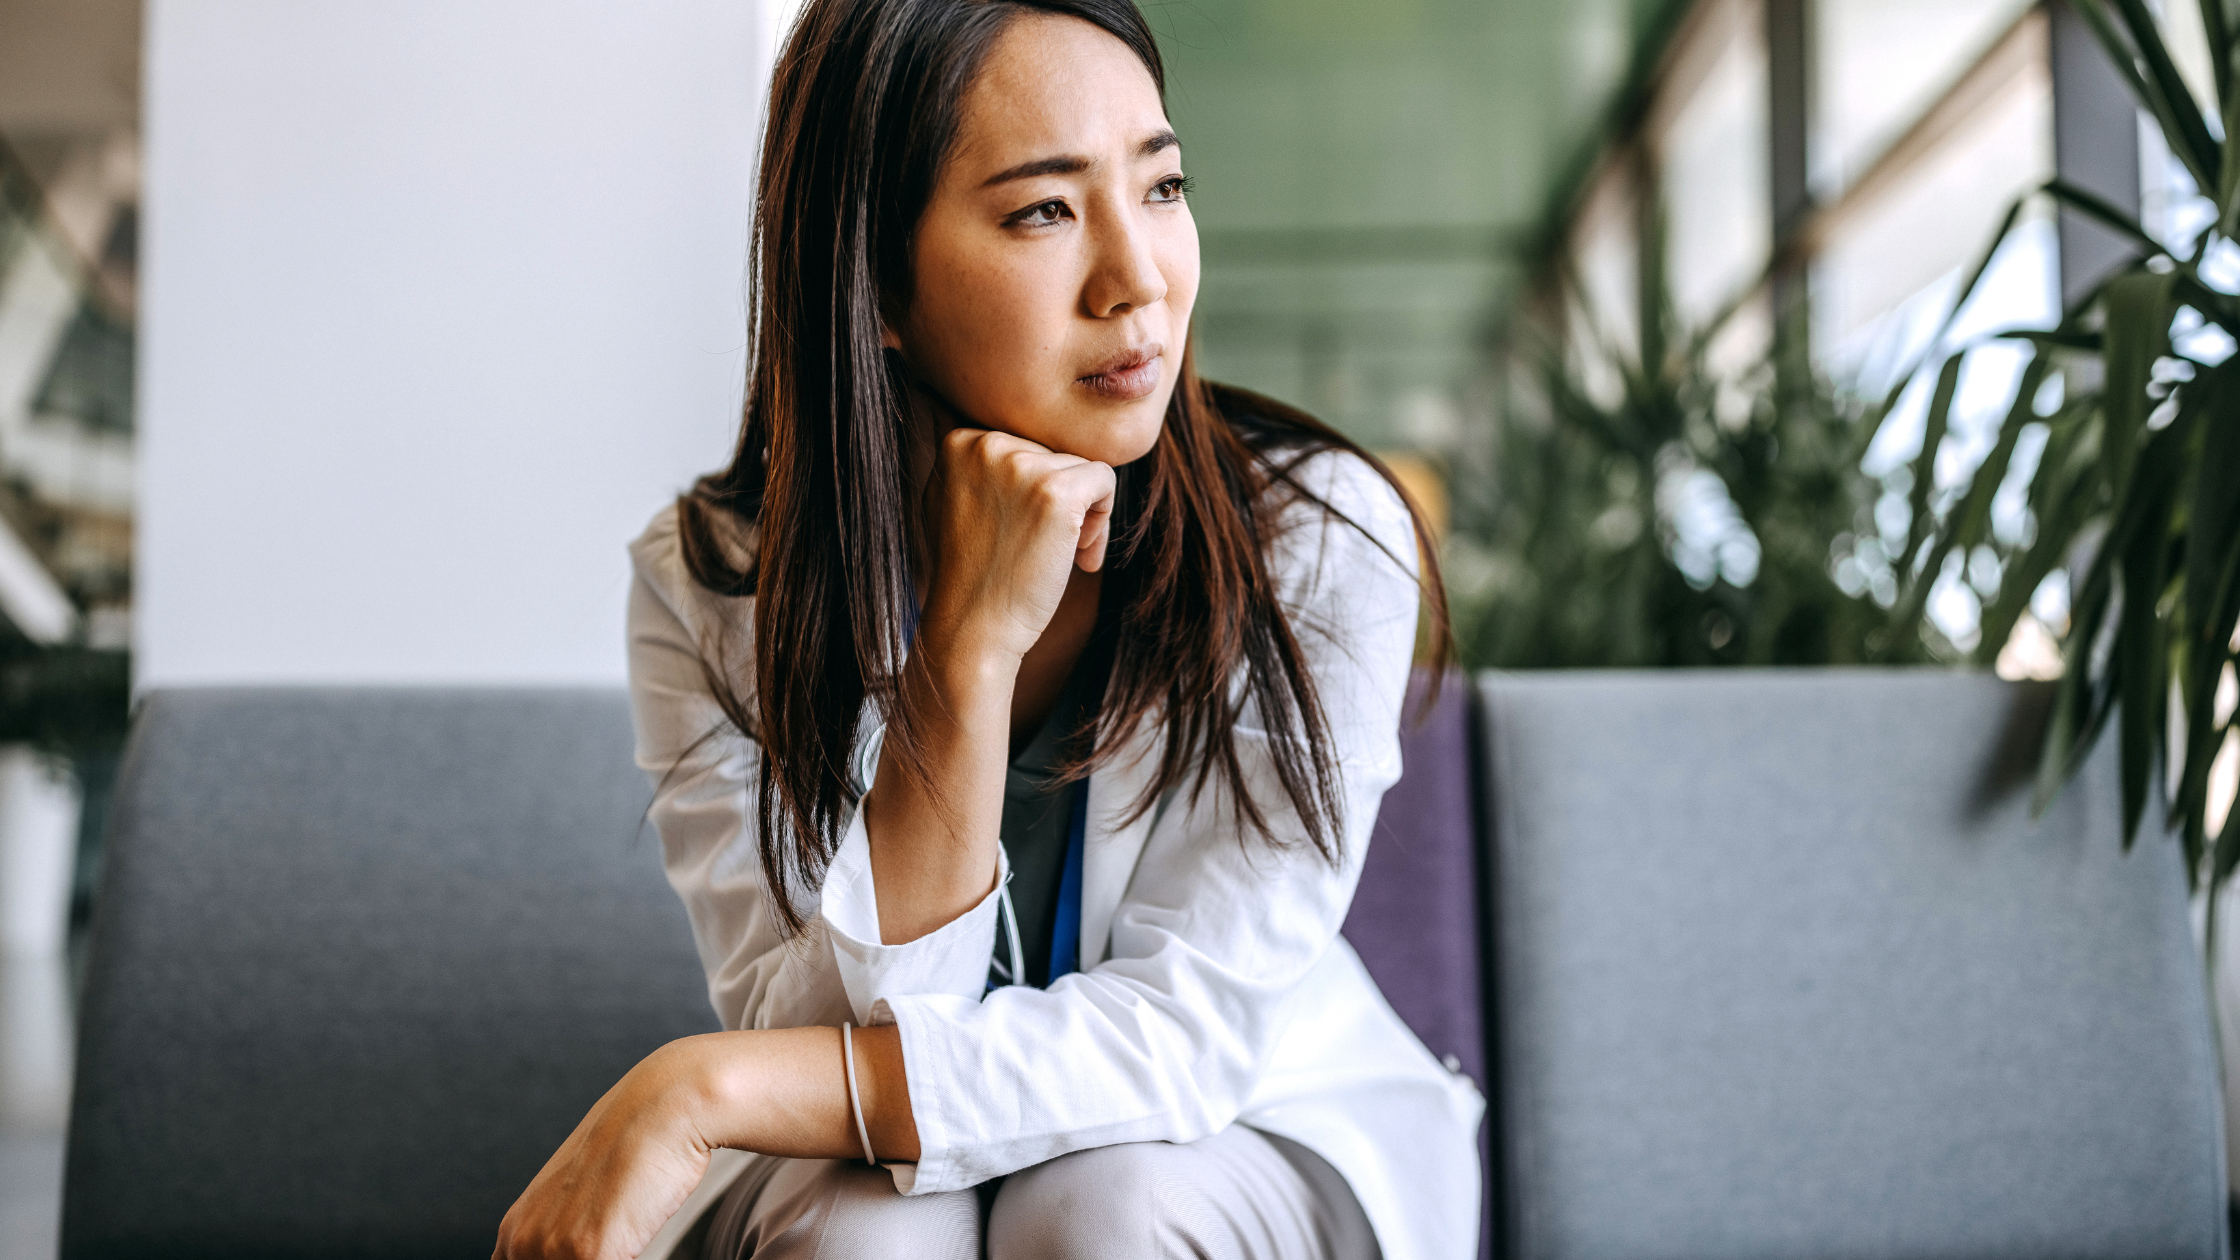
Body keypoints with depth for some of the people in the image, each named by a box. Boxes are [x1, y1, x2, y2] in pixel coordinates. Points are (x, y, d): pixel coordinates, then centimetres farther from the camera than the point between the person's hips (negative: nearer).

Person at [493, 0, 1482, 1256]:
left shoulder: (1319, 538, -19)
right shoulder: (712, 584, -14)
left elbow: (1193, 1030, -24)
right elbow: (845, 1031, -21)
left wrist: (711, 1090, -30)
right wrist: (969, 652, -33)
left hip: (1255, 1141, 0)